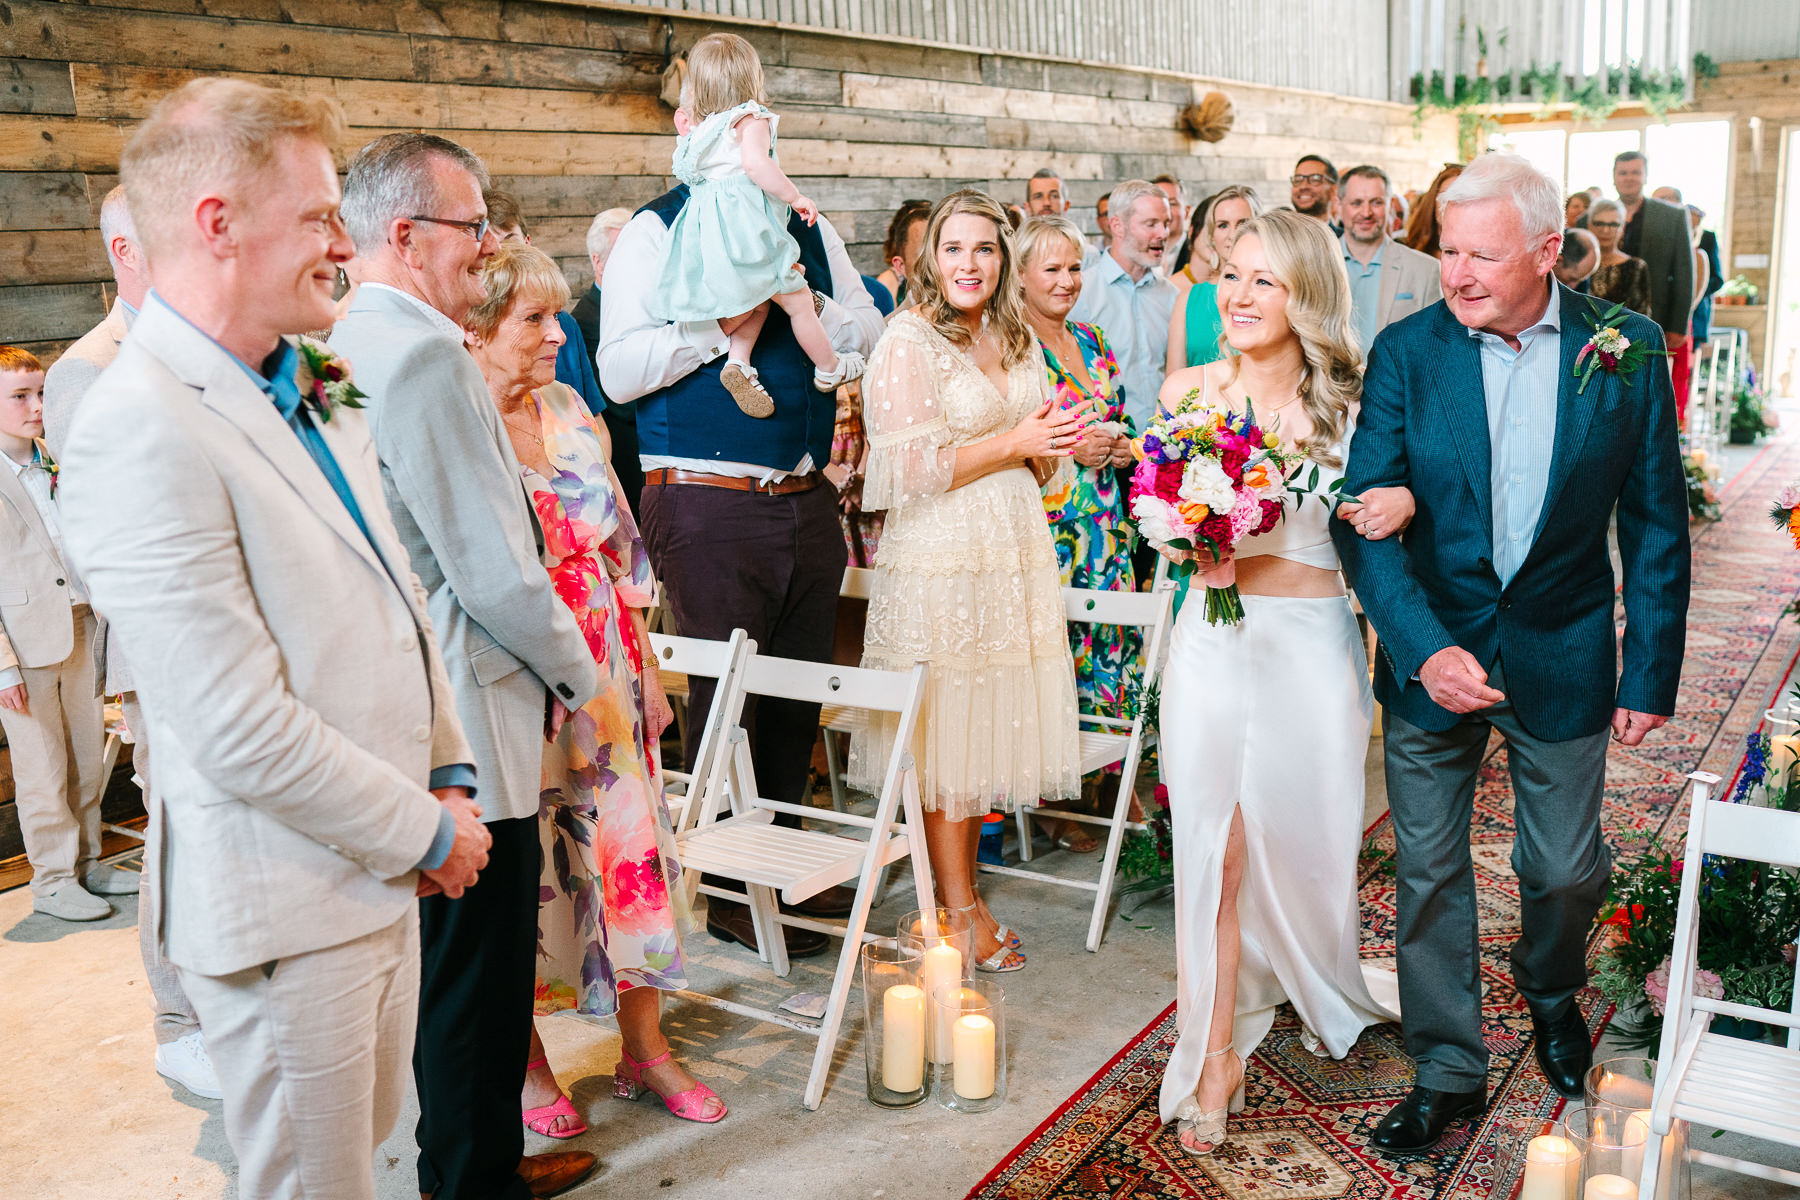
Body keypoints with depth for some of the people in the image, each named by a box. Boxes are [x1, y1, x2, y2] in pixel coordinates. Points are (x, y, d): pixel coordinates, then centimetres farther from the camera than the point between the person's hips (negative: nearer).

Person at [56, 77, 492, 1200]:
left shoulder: (308, 391, 9)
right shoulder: (141, 430, -22)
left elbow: (396, 594, 15)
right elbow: (244, 734, -24)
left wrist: (449, 775, 5)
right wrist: (428, 832, -13)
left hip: (385, 870, 8)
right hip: (286, 908, -8)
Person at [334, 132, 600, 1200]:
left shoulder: (350, 344, 12)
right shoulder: (426, 356, -20)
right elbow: (494, 568, -22)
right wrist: (578, 672, -6)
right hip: (469, 722, -10)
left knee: (454, 963, 21)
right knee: (479, 979, 4)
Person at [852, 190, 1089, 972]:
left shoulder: (1018, 342, 16)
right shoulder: (907, 342, -7)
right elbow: (910, 469, -15)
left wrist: (1053, 446, 1)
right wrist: (1014, 443, -12)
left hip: (1016, 554, 7)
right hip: (940, 559, -7)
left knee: (992, 722, 9)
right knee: (947, 725, -1)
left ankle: (965, 884, 23)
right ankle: (958, 911, 10)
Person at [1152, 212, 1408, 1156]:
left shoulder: (1347, 402, -2)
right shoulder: (1189, 392, 2)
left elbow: (1377, 513, 3)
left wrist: (1406, 500, -19)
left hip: (1314, 644, -1)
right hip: (1213, 642, 1)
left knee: (1306, 838, 13)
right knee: (1214, 847, 3)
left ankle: (1327, 998, 43)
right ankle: (1216, 1053, 17)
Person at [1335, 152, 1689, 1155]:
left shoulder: (1627, 350, -7)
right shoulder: (1406, 352, -9)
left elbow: (1656, 525, -1)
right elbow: (1364, 514, -13)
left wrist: (1652, 673, -1)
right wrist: (1424, 647, -25)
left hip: (1562, 653, 0)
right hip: (1432, 650, 0)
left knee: (1568, 871, 14)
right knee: (1429, 871, 9)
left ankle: (1552, 995, 48)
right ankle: (1449, 1070, 27)